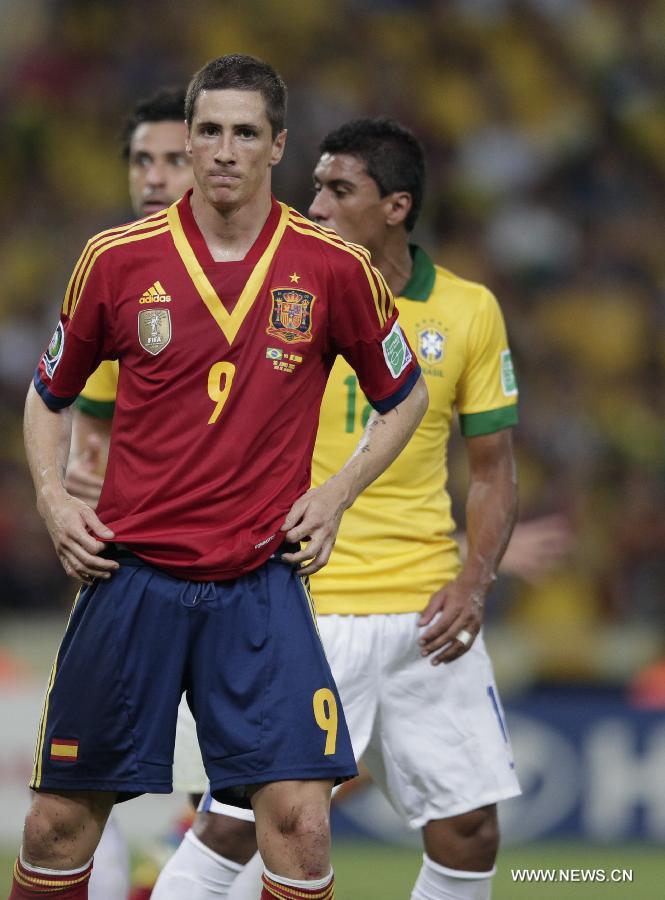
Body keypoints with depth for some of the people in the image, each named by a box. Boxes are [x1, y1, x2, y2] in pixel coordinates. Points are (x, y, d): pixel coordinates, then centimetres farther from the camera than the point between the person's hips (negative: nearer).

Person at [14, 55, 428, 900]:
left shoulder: (335, 268, -1)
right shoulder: (117, 259, 0)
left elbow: (404, 396, 14)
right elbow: (49, 393, 15)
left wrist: (334, 495, 2)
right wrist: (53, 499, 1)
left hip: (260, 582, -1)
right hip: (130, 572, 1)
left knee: (298, 815, -12)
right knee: (60, 820, 4)